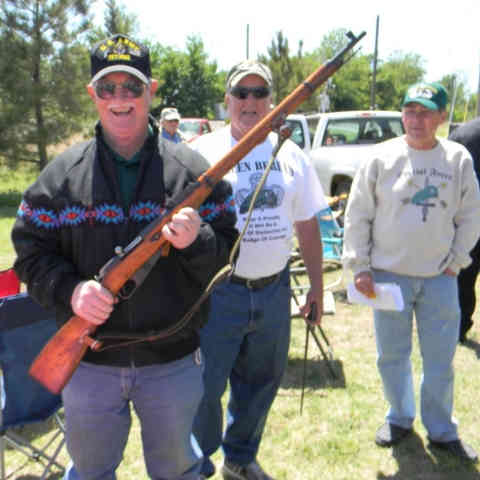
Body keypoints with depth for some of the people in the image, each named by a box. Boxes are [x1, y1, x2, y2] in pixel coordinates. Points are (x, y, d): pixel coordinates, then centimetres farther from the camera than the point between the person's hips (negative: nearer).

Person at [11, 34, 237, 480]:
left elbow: (225, 251, -4)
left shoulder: (191, 170, -5)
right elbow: (30, 251, -1)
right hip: (89, 361, 1)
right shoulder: (61, 175, -3)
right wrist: (69, 289, -19)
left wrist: (196, 242, -25)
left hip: (173, 362, 0)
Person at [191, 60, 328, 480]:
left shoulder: (291, 156, 8)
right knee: (205, 385, 3)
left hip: (274, 290, 4)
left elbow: (307, 225, 12)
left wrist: (317, 284, 12)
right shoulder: (203, 152, -4)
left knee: (261, 382, 18)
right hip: (218, 290, -4)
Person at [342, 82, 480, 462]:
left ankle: (442, 431, 28)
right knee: (392, 356, 11)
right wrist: (359, 267, -3)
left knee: (440, 360, 9)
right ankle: (400, 419, 34)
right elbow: (357, 216, 0)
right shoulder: (382, 158, -3)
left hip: (440, 278, 1)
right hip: (389, 275, 0)